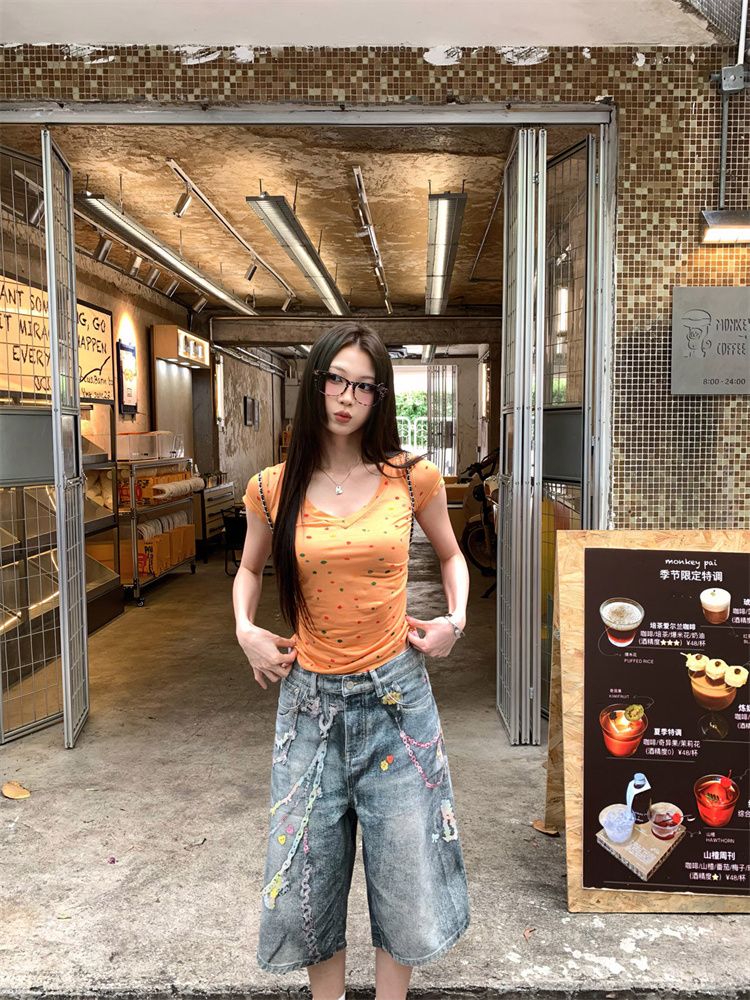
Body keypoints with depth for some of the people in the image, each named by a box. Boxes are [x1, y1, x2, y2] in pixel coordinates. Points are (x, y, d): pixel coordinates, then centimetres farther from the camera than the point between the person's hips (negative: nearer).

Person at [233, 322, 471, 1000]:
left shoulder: (413, 478, -5)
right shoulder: (274, 490, -3)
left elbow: (450, 553, 13)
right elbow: (250, 569, 15)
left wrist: (456, 618, -2)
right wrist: (245, 629, -1)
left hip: (397, 696, 0)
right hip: (311, 700, 1)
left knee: (403, 874, 12)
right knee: (308, 879, 14)